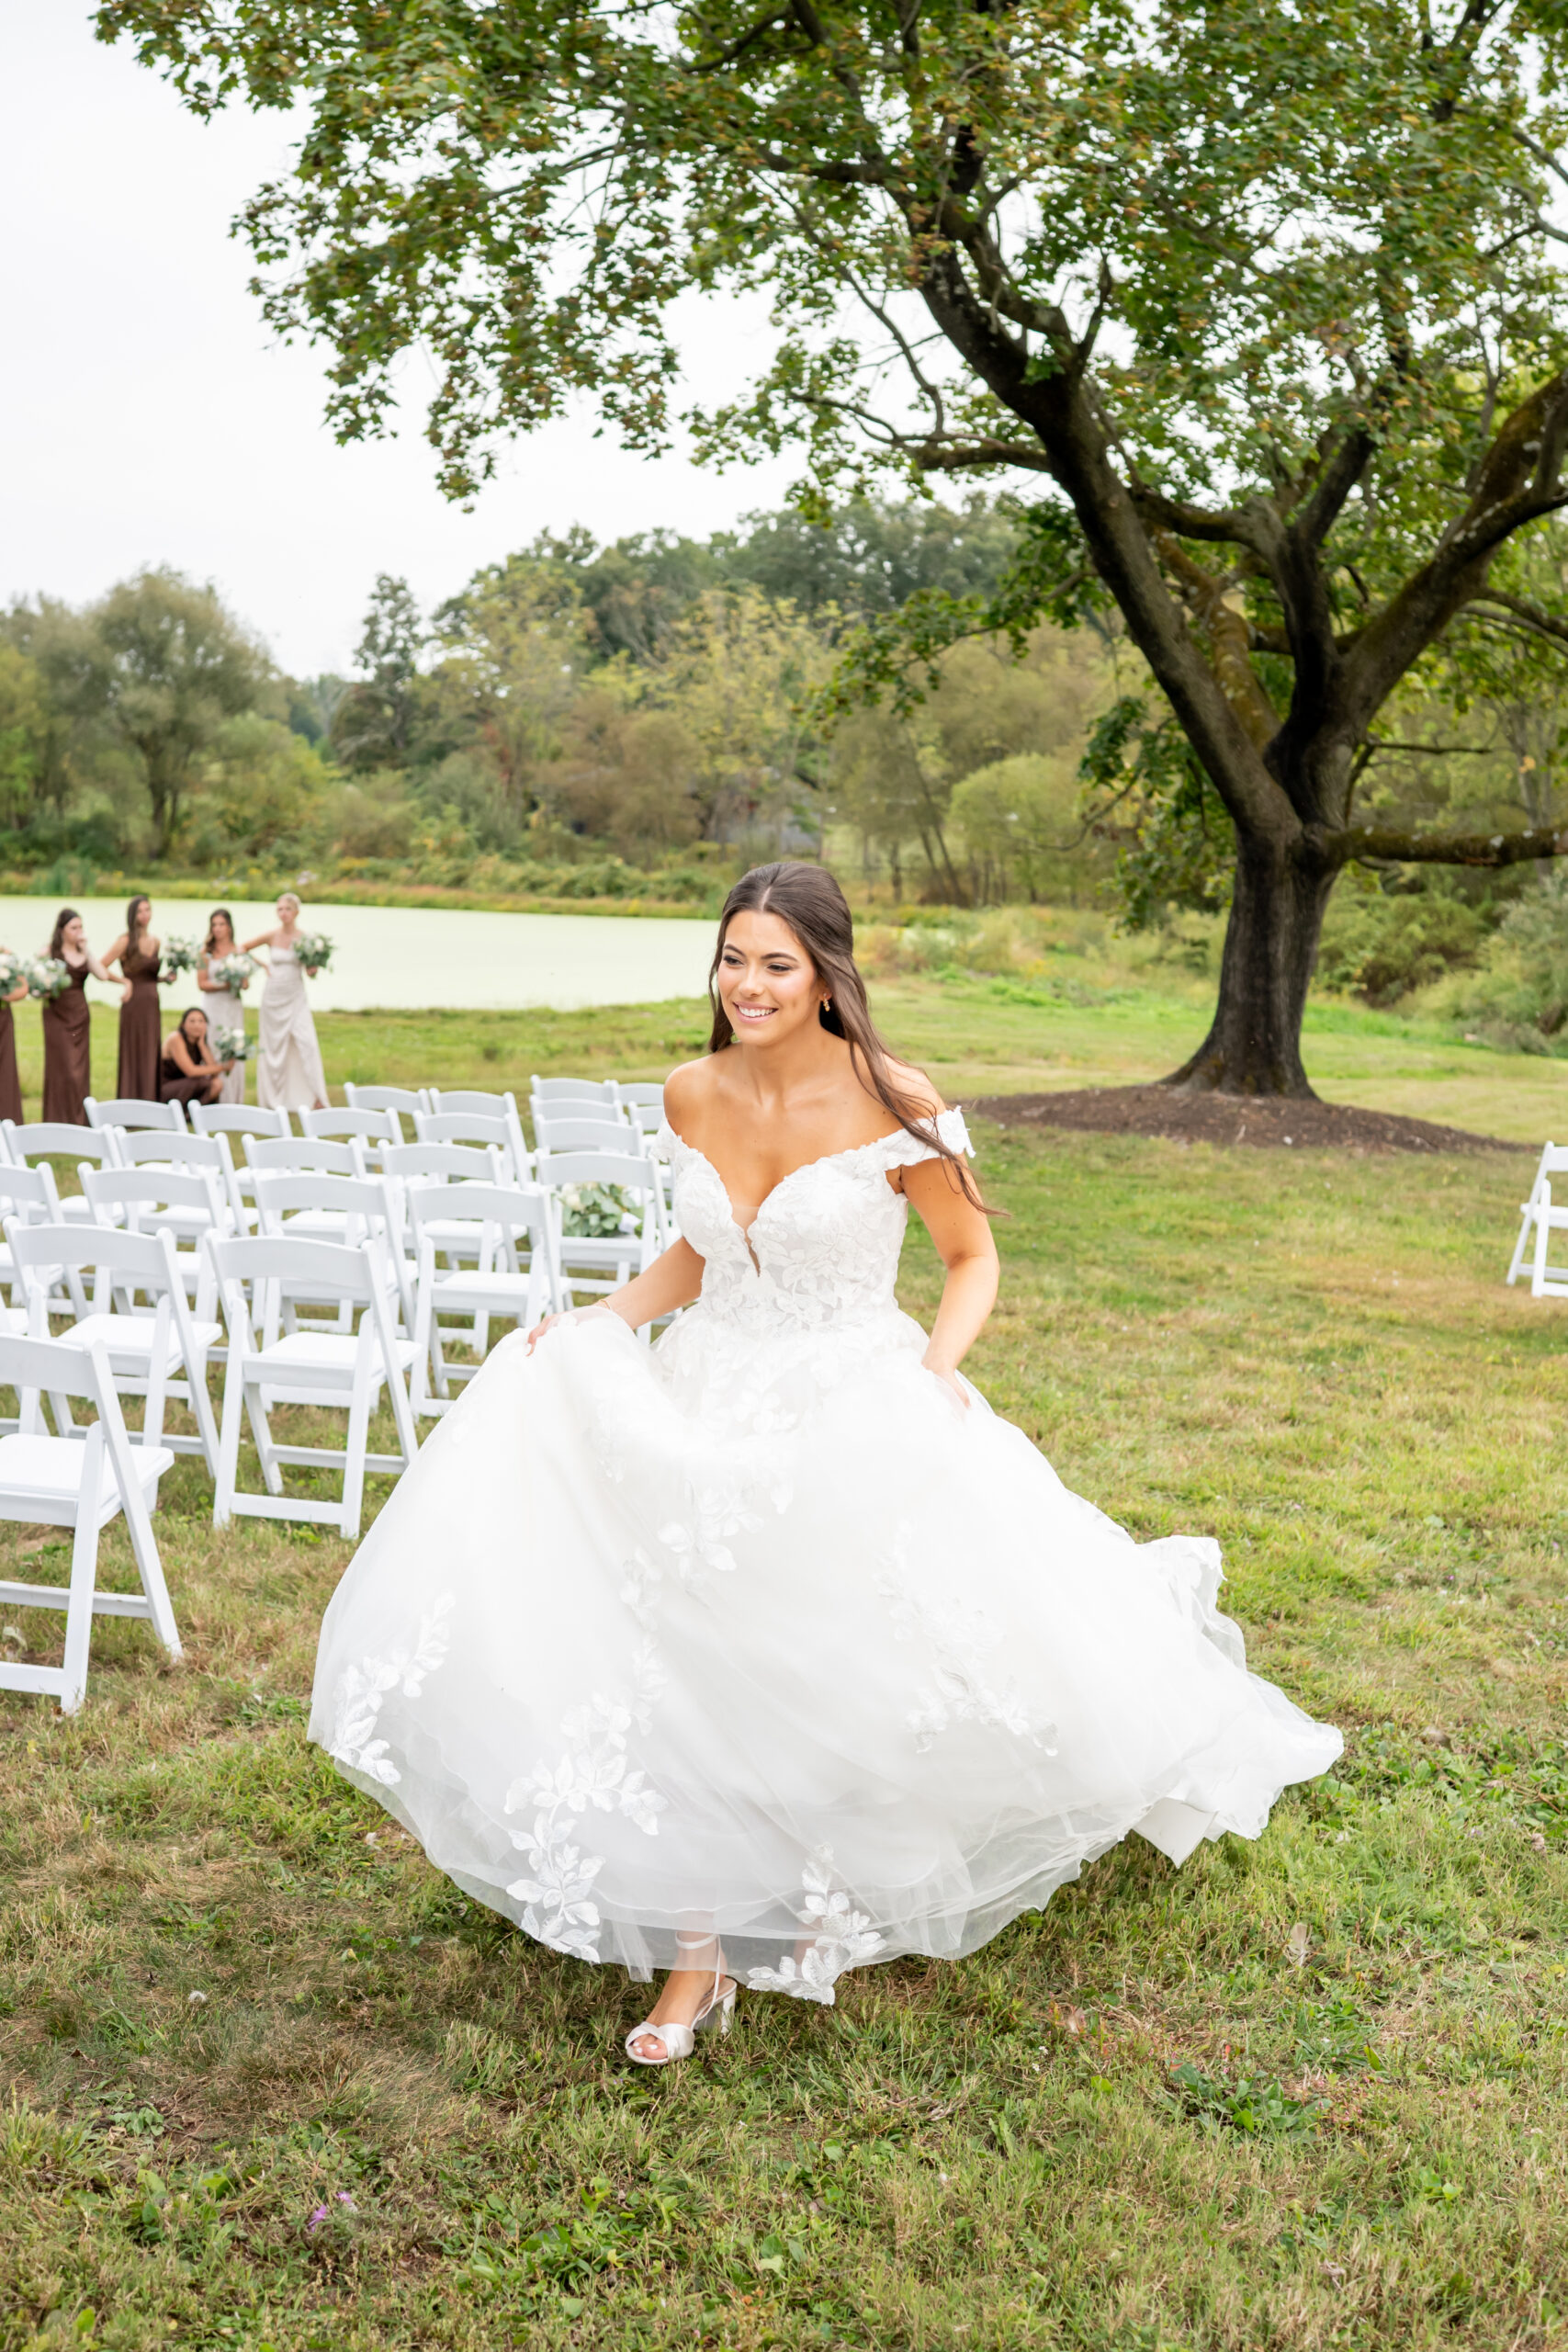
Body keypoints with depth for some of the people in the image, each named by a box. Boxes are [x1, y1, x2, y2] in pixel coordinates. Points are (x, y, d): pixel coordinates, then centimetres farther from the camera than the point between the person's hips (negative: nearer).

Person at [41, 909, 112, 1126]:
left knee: (81, 1070, 7)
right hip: (57, 1016, -4)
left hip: (81, 1016, 4)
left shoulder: (84, 953, 8)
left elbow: (102, 975, -8)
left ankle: (80, 1122, 15)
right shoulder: (50, 952, -2)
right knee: (63, 1069, -6)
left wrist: (86, 949, -6)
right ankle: (62, 1122, 0)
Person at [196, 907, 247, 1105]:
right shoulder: (206, 952, 1)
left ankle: (234, 1099, 7)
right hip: (215, 1006, -3)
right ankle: (216, 1101, -6)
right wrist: (222, 985, -16)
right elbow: (202, 983, -3)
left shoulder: (238, 951, 9)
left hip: (234, 1005, 3)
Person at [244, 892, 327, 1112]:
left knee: (307, 1042, -12)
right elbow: (242, 949, 11)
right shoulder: (271, 937, -2)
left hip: (295, 997, -1)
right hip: (273, 996, 1)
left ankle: (316, 1098, -11)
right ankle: (275, 1100, 14)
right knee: (274, 1045, 5)